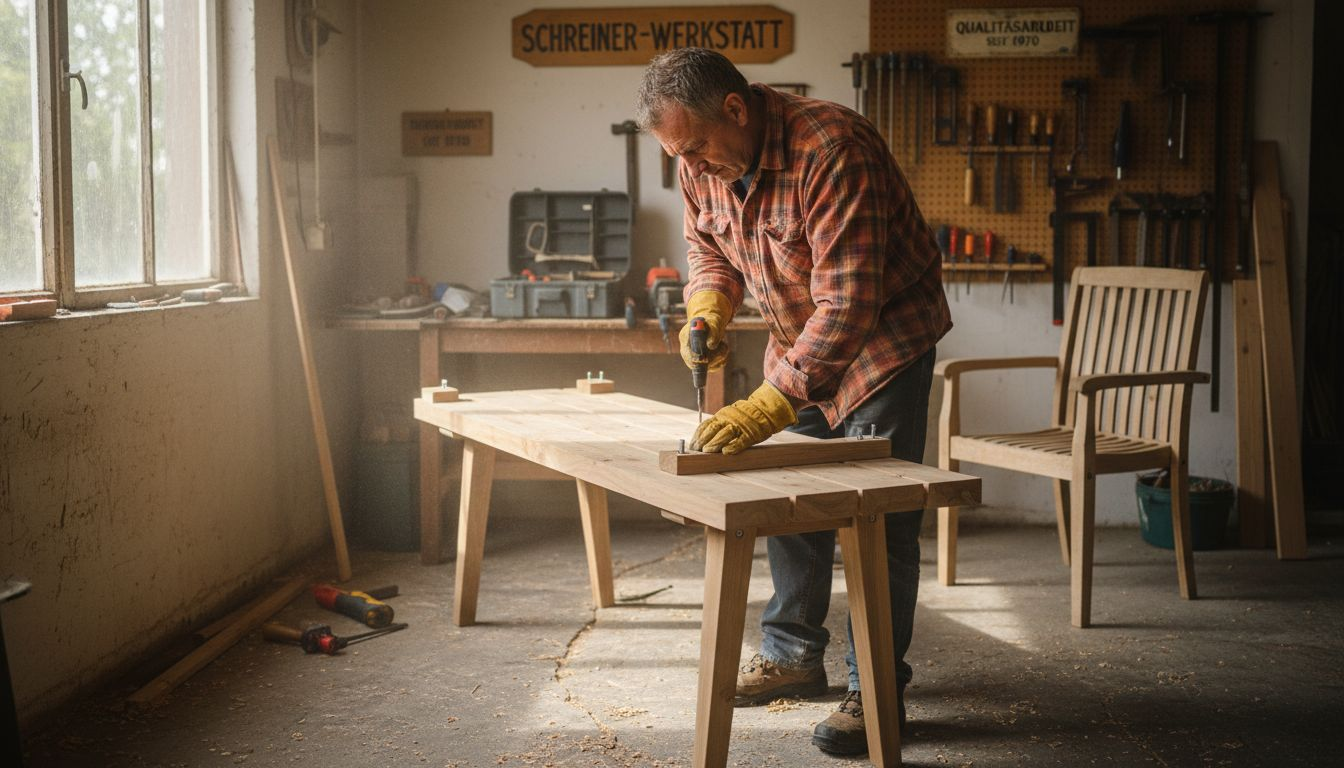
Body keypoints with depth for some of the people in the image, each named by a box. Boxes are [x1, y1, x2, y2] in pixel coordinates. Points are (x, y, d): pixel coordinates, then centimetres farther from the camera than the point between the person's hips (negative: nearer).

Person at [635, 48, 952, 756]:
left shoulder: (830, 150, -34)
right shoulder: (702, 163, -10)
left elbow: (849, 302, -37)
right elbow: (707, 244, 9)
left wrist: (770, 405, -41)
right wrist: (707, 307, -14)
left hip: (884, 334, -7)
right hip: (798, 339, 7)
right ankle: (793, 654, 26)